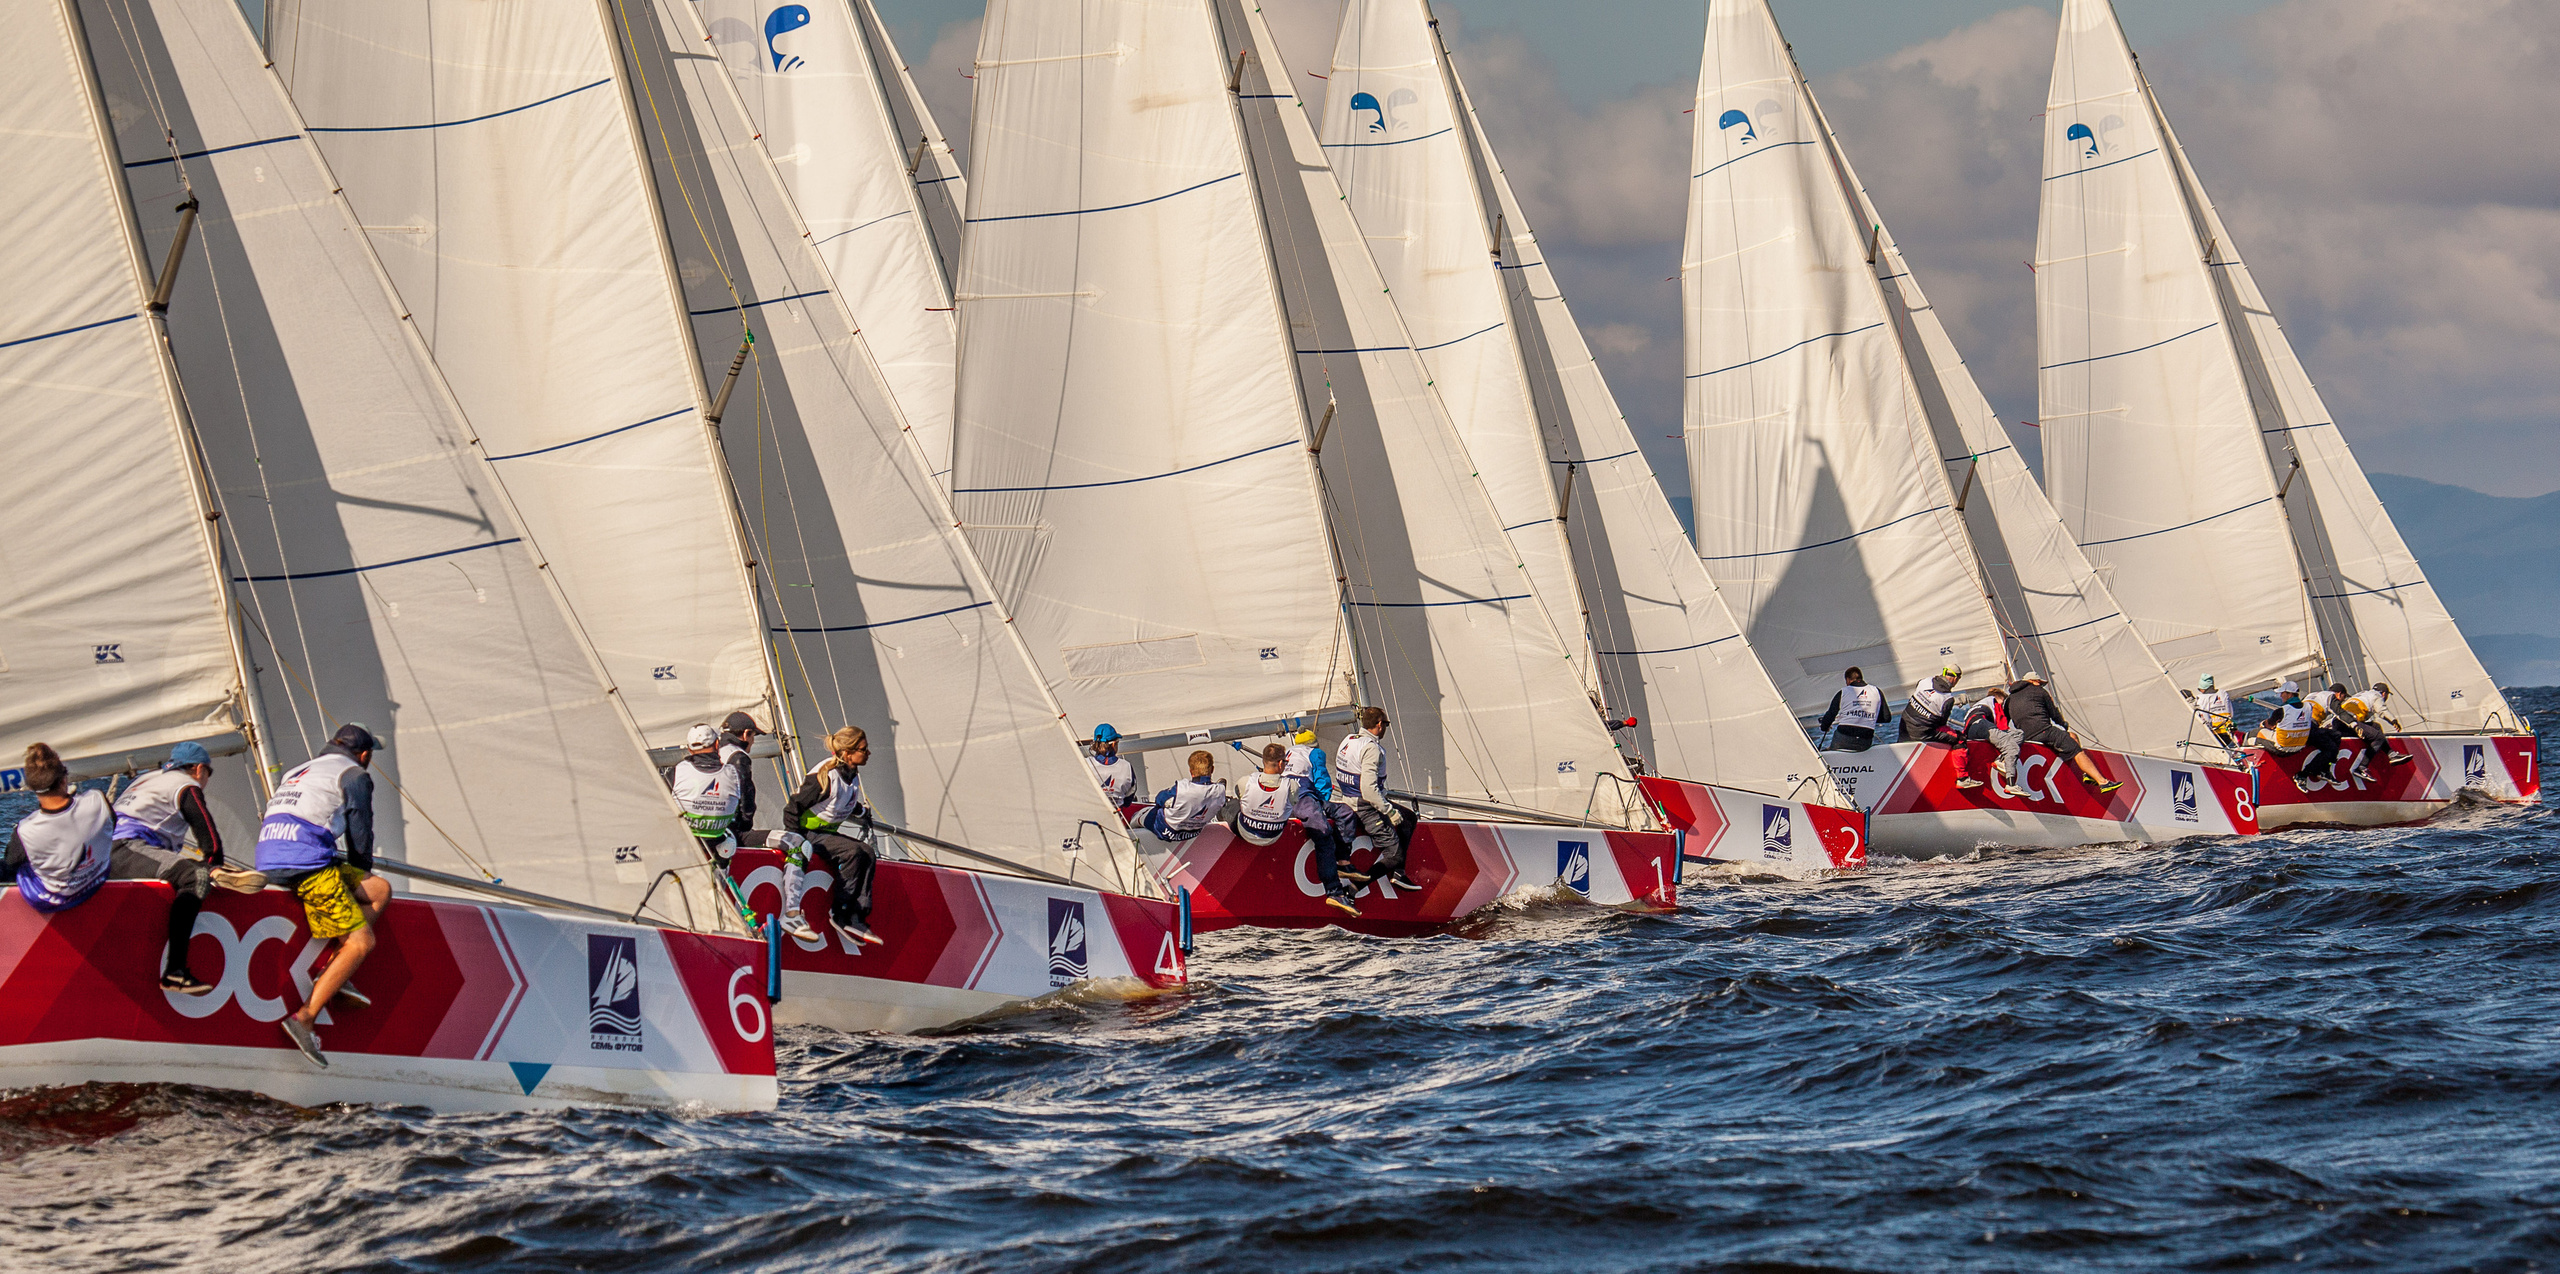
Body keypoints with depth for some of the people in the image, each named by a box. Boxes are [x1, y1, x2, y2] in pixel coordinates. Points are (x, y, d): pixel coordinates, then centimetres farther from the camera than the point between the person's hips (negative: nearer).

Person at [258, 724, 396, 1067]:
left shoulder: (297, 772, 31)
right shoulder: (355, 776, 8)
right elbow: (360, 838, 8)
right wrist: (360, 875, 29)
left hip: (268, 864, 8)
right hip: (305, 863, -8)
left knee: (380, 890, 15)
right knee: (362, 942, -8)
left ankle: (333, 971, 0)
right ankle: (304, 1018, -18)